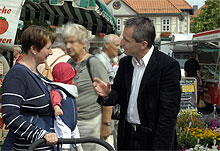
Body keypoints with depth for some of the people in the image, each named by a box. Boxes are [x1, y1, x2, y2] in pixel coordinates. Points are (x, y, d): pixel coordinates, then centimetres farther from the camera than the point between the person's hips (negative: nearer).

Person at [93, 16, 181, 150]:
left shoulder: (169, 66, -16)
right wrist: (107, 94, -12)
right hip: (126, 137, 6)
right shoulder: (125, 62, 4)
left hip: (152, 139, -5)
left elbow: (168, 113, -18)